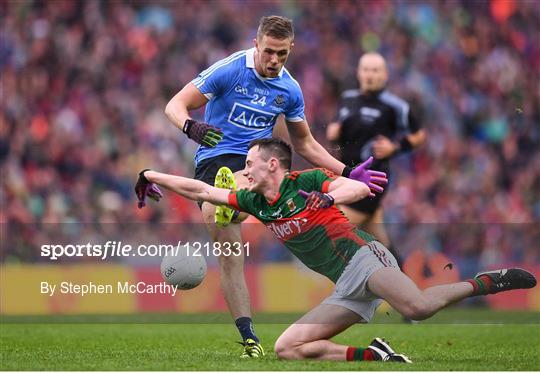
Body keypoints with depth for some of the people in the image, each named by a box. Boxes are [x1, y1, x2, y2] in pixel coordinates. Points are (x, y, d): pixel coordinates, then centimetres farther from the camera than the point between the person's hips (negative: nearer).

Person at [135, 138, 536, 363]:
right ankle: (375, 356, -7)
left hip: (362, 257, -8)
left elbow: (359, 189, -14)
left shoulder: (304, 181, -1)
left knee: (418, 307, -37)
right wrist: (151, 175, 21)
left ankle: (485, 283, -14)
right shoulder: (255, 202, 19)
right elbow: (202, 191, 22)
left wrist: (327, 198, -32)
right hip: (345, 288, 8)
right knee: (287, 348, -6)